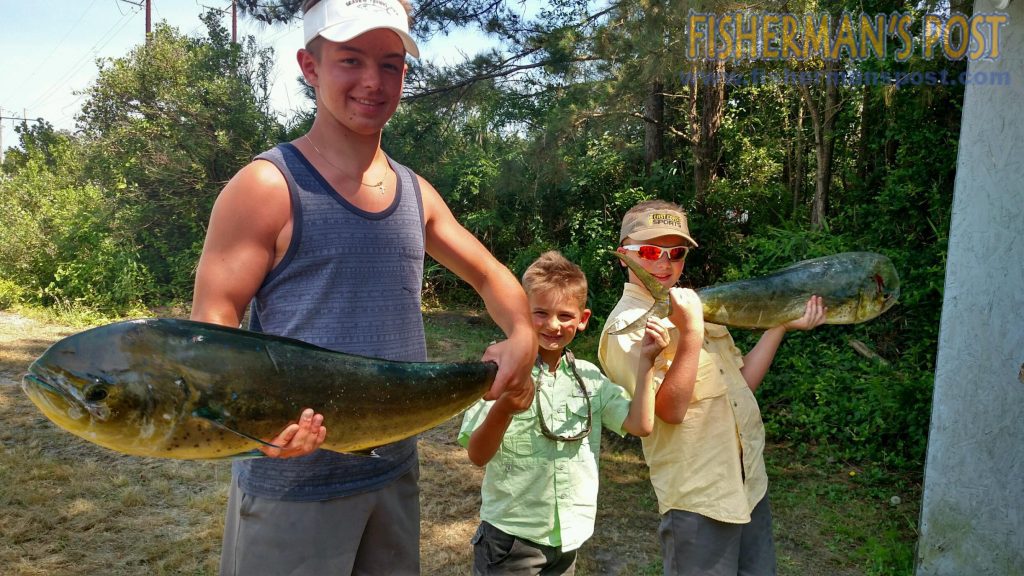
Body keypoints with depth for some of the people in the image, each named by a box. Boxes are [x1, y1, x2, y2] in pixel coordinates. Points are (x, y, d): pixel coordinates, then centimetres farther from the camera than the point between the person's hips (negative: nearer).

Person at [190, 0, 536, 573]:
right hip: (292, 479, -6)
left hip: (397, 469, 6)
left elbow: (490, 274, 16)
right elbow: (212, 326, -13)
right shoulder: (268, 187, -11)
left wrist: (522, 336, -4)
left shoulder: (417, 193, 7)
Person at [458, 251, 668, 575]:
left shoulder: (590, 377, 2)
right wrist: (503, 409, -34)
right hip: (511, 535, -4)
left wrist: (645, 362, -9)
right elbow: (478, 456, -16)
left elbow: (641, 424, -4)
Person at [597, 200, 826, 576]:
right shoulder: (626, 326, -14)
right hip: (698, 498, -7)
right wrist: (691, 331, -28)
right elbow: (671, 409, -23)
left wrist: (781, 326, 5)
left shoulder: (694, 302, 9)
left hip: (751, 484, 8)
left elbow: (741, 383, 11)